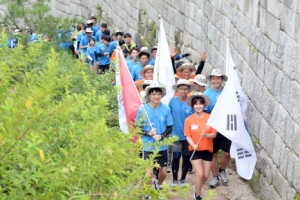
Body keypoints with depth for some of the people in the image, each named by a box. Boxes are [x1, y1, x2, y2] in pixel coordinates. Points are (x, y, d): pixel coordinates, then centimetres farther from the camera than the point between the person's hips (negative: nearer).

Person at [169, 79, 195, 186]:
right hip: (176, 135, 0)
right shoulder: (173, 101, -4)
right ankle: (175, 179, 17)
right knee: (176, 157, 2)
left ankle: (183, 179, 25)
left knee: (186, 158, 9)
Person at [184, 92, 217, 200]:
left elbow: (214, 134, -6)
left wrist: (207, 135, -27)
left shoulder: (210, 117, -7)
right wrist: (193, 145, -27)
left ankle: (197, 188, 41)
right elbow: (188, 136, -9)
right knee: (200, 174, -9)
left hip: (207, 150, 2)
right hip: (195, 150, -2)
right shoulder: (189, 119, -8)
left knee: (206, 176, 10)